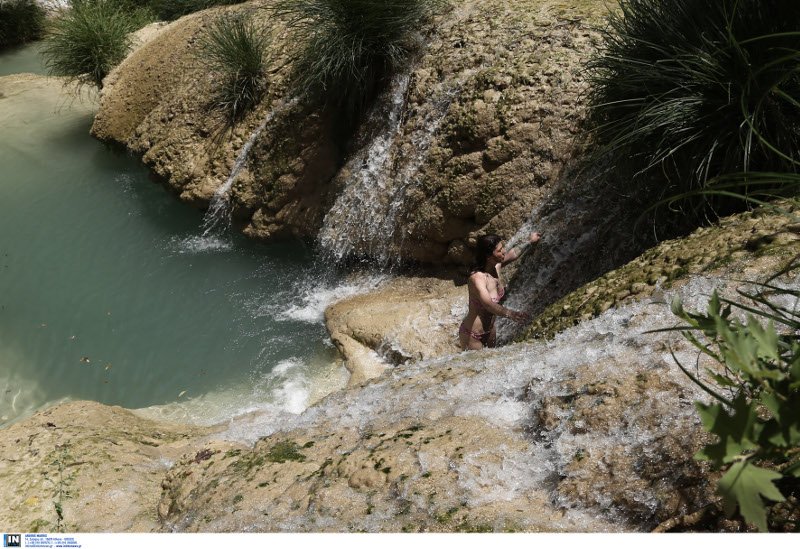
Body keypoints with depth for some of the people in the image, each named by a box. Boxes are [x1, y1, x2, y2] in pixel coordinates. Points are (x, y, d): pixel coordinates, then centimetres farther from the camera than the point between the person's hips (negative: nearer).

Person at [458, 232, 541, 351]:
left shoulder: (497, 266, -7)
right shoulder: (477, 278, -31)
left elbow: (514, 254, 16)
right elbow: (488, 304, -46)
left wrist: (529, 242, 28)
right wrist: (509, 313, -61)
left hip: (490, 330, 8)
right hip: (472, 335, -8)